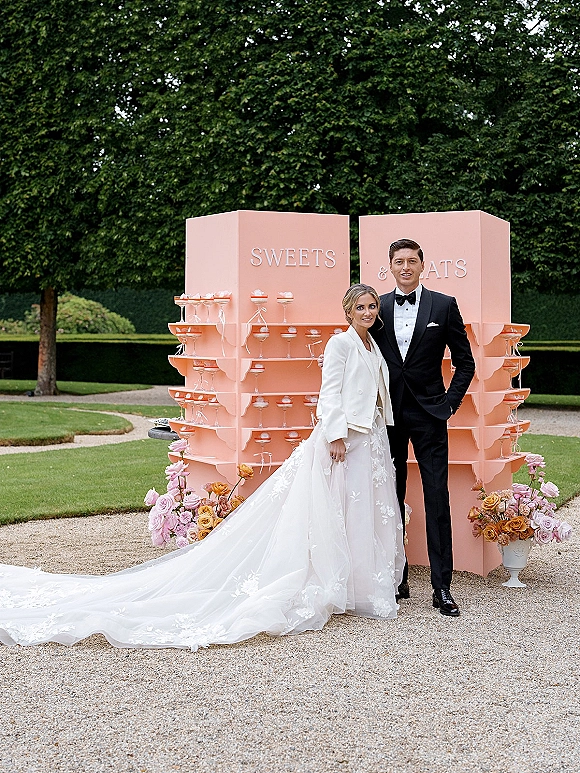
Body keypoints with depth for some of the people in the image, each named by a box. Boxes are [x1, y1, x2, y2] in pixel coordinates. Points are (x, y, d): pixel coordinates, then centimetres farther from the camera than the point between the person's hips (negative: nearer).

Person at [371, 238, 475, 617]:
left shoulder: (444, 305, 2)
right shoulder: (378, 308, 7)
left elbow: (465, 362, 6)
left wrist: (450, 402, -2)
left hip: (428, 414, -2)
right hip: (388, 415, 2)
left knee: (438, 500, -4)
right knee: (391, 499, 6)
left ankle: (442, 588, 1)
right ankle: (397, 579, 17)